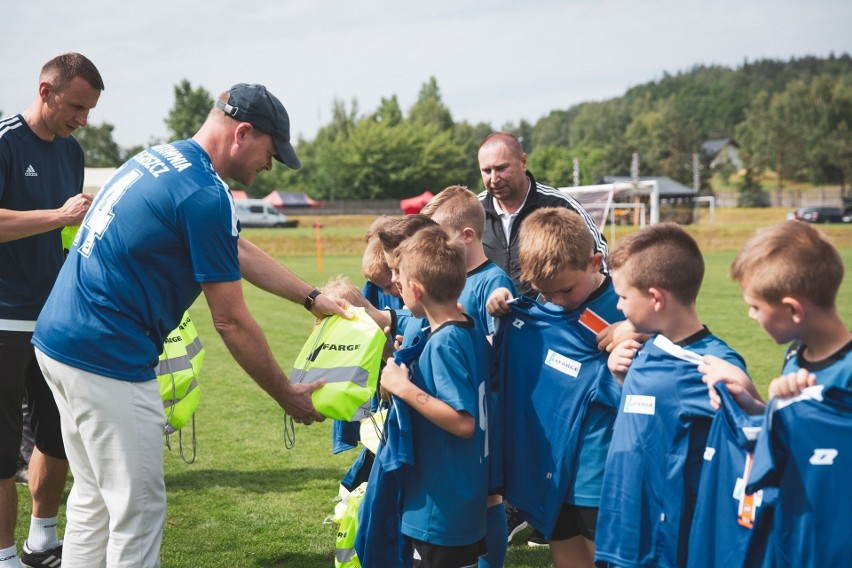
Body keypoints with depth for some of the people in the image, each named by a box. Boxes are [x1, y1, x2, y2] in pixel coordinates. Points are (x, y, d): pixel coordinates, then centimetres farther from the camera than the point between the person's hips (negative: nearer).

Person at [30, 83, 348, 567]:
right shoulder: (205, 194, -17)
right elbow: (232, 322, -12)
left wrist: (312, 298, 25)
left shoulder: (161, 159, 14)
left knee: (94, 500, 21)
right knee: (138, 510, 1)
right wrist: (290, 397, 0)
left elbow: (241, 252, 23)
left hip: (57, 341, 10)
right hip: (108, 360, -10)